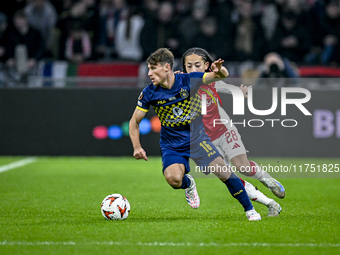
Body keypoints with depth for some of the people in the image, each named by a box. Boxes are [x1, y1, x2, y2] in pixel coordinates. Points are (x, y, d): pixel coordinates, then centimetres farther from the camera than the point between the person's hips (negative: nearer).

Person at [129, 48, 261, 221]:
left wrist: (219, 71, -34)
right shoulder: (149, 93, -11)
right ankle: (188, 184, 11)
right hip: (171, 145, 0)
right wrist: (137, 147, -15)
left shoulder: (188, 80, -13)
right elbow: (134, 121, -1)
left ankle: (249, 209, 7)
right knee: (173, 179, -27)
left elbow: (223, 75, -9)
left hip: (196, 137, 0)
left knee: (223, 172, -12)